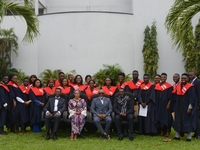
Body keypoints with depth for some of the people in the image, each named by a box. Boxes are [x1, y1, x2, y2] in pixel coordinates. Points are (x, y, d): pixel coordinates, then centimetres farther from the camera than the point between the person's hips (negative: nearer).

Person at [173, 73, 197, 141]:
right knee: (178, 121, 8)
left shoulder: (190, 87, -10)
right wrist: (176, 107, 11)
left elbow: (192, 98, -13)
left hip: (187, 107, -6)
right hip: (179, 107, 6)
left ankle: (189, 136, 6)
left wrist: (190, 108, -18)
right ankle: (177, 135, 15)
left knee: (188, 121, -1)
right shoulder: (179, 86, 8)